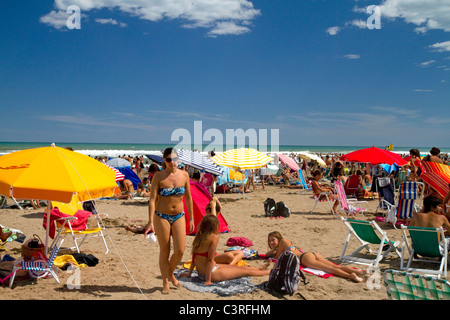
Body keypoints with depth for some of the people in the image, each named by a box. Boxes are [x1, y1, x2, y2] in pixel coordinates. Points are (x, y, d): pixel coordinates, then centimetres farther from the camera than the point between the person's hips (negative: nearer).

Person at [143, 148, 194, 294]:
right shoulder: (158, 176, -11)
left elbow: (188, 198, 8)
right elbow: (152, 199, -13)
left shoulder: (184, 175, -1)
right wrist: (150, 222, -21)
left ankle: (171, 273, 27)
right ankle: (165, 282, 25)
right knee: (164, 252, 5)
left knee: (180, 251, -3)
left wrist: (191, 218, 10)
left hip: (179, 216, 3)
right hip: (162, 217, -3)